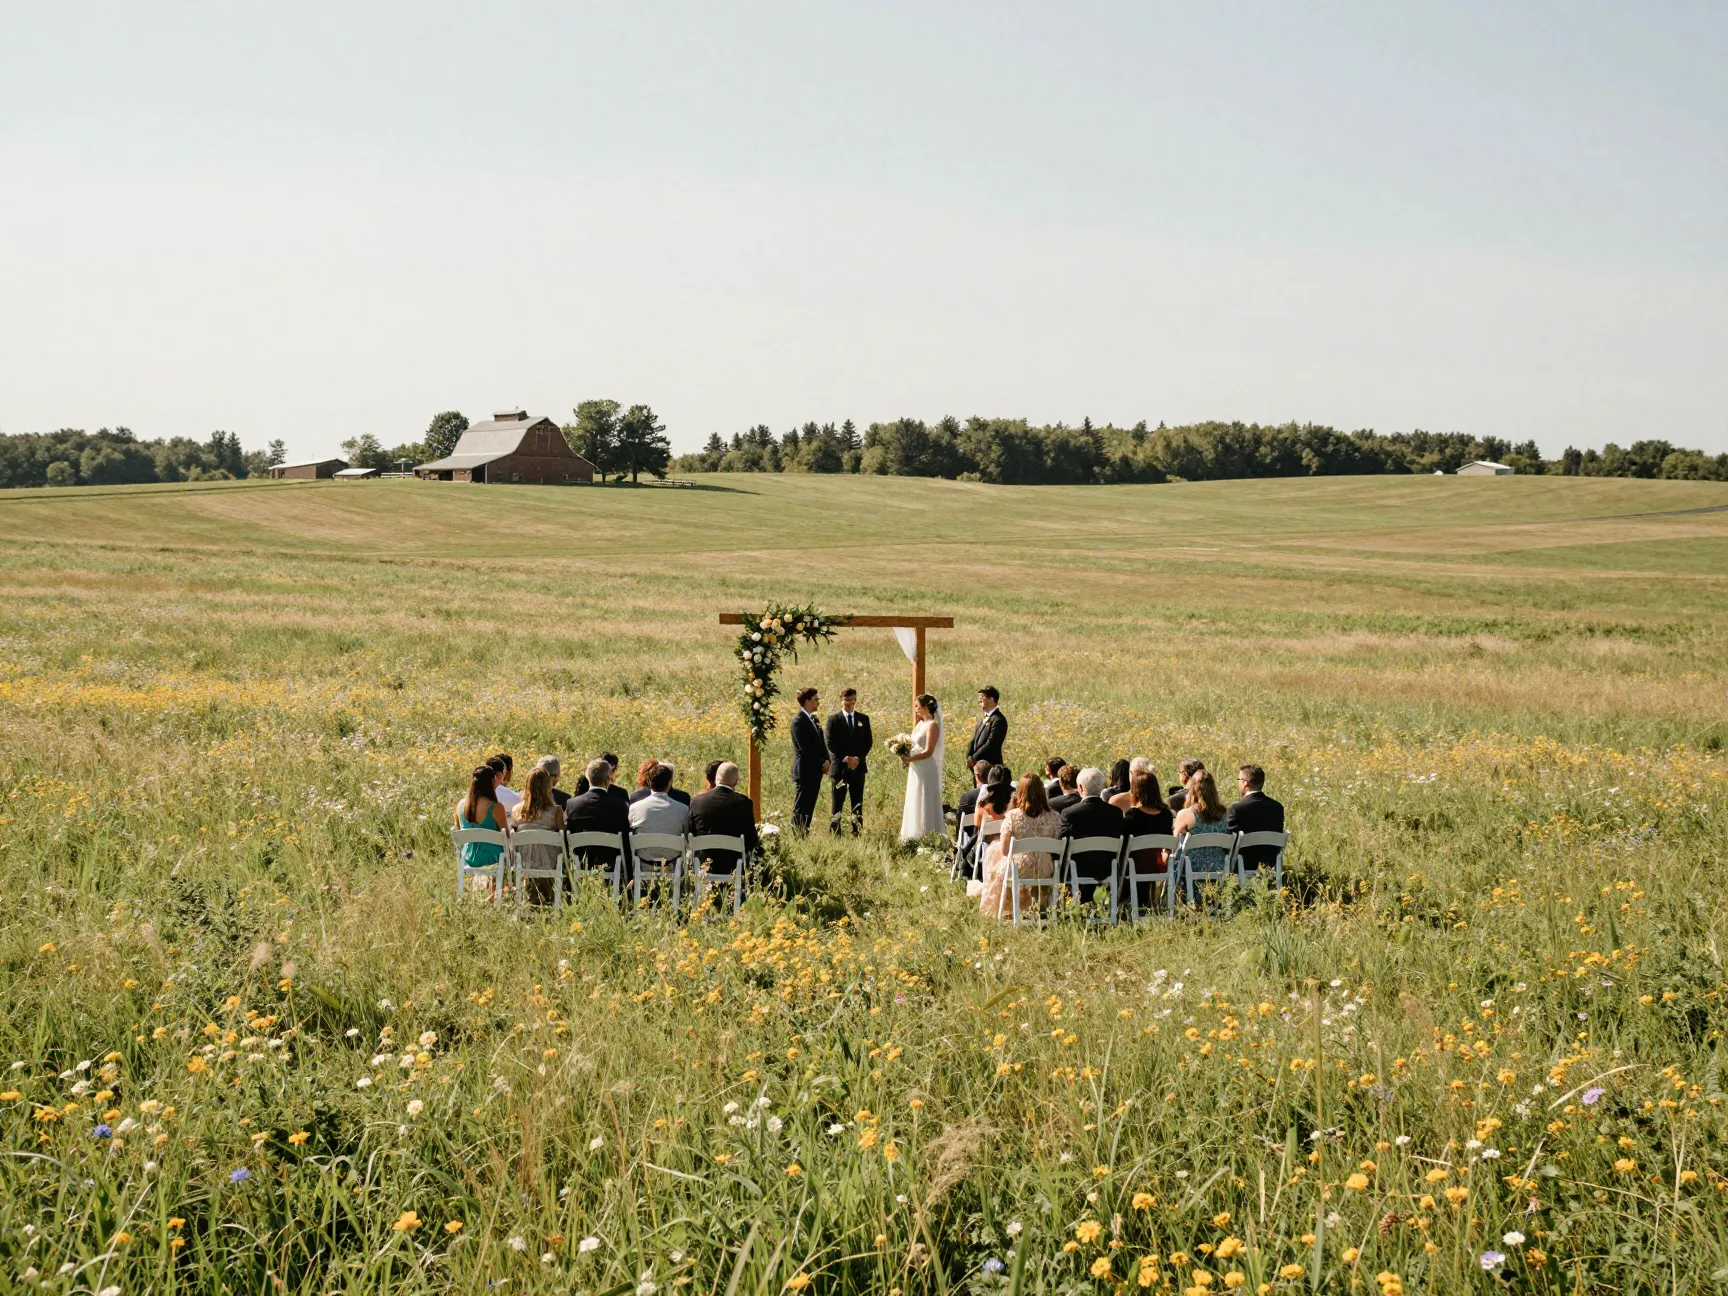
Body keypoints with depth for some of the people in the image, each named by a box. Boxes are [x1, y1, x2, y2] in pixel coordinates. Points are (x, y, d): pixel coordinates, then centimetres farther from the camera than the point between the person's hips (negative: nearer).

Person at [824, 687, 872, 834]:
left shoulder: (864, 719, 10)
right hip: (840, 766, -3)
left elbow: (868, 742, 7)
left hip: (858, 766, 3)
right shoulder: (833, 719, 1)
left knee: (858, 803, 5)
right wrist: (844, 758, -14)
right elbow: (830, 743, -4)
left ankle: (857, 832, 8)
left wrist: (858, 758, -9)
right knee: (837, 802, -2)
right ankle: (834, 832, 0)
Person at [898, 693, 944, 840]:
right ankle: (916, 834, 14)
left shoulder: (932, 725, -13)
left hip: (926, 769, -9)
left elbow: (928, 752, -19)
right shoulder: (920, 724, 13)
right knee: (915, 803, 10)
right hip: (916, 769, 9)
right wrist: (905, 754, -2)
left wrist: (909, 759, -19)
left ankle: (926, 835, 2)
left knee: (925, 802, -3)